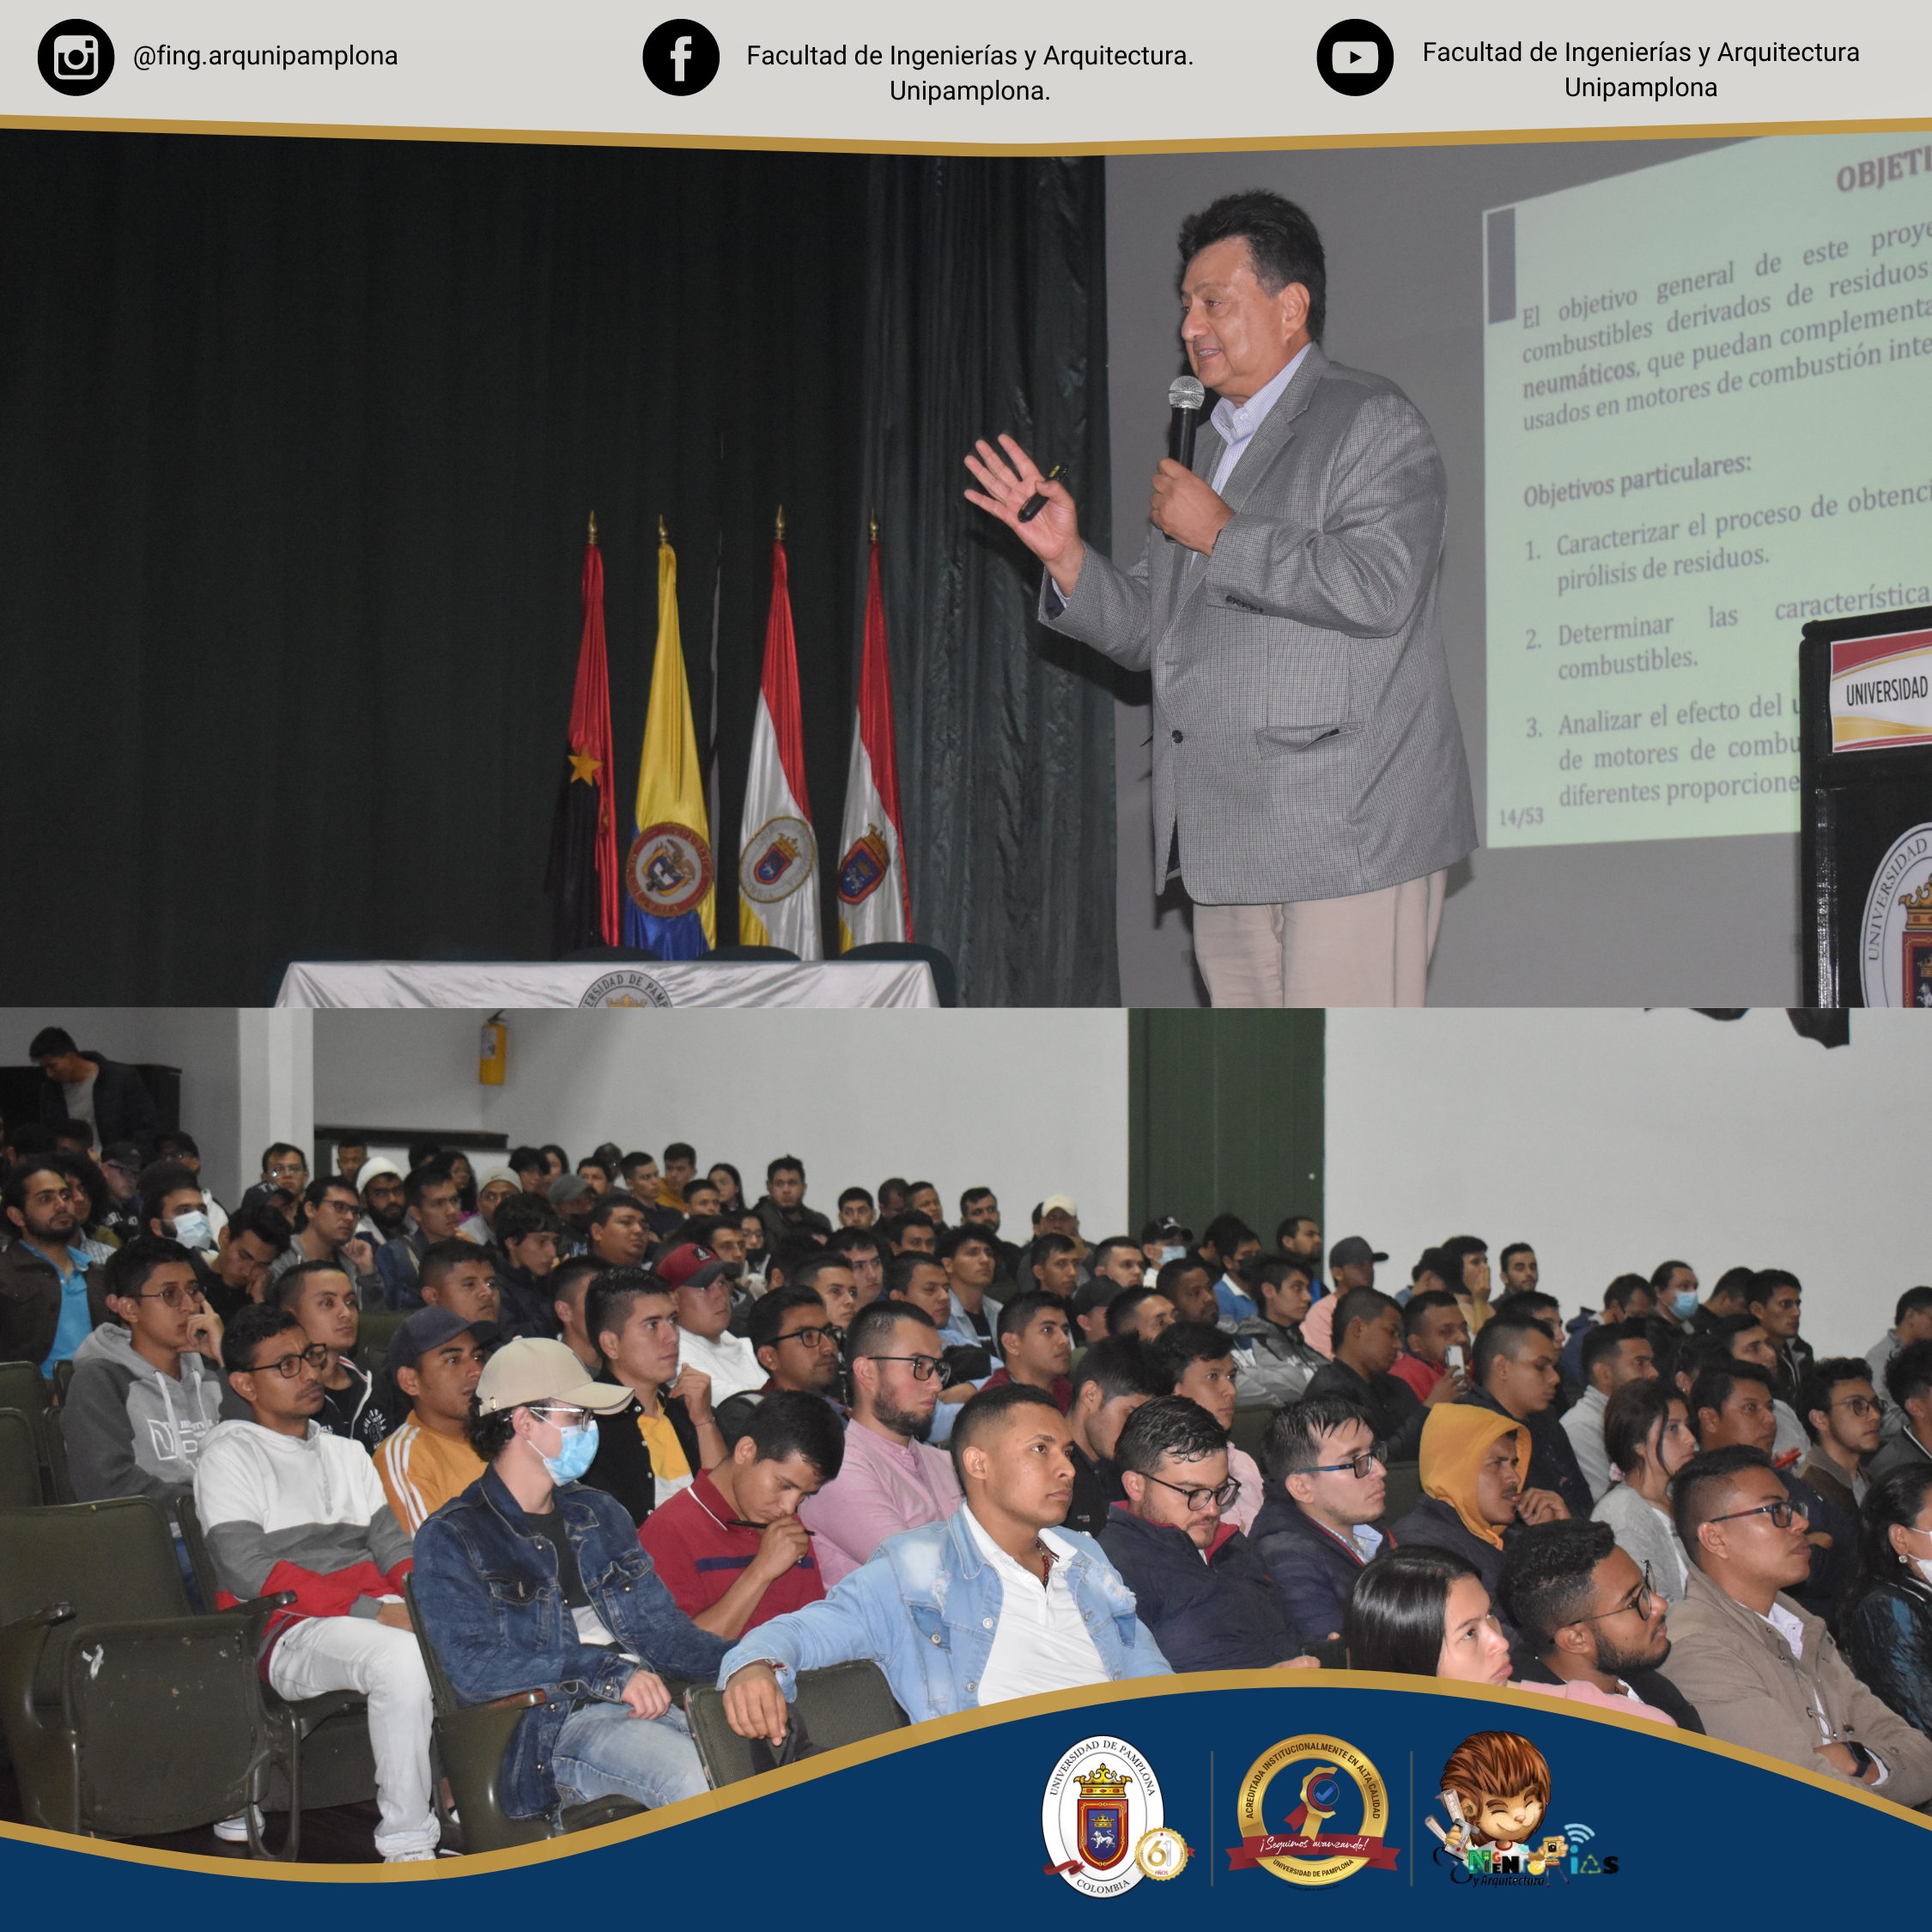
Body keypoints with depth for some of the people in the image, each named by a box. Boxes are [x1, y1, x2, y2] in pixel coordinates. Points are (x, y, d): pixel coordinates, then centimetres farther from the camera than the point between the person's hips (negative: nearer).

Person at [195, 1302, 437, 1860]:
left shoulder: (346, 1453, 26)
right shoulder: (230, 1455, 5)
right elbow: (247, 1571, -9)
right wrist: (375, 1611, -17)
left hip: (379, 1612, 6)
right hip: (287, 1630, -6)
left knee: (485, 1641, -23)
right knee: (402, 1660, -36)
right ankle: (406, 1843, -27)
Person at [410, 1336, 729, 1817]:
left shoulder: (599, 1513, 24)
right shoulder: (451, 1539, 3)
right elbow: (473, 1668, -10)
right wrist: (607, 1672, -18)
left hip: (651, 1701, 6)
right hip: (553, 1728, -6)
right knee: (693, 1777, -34)